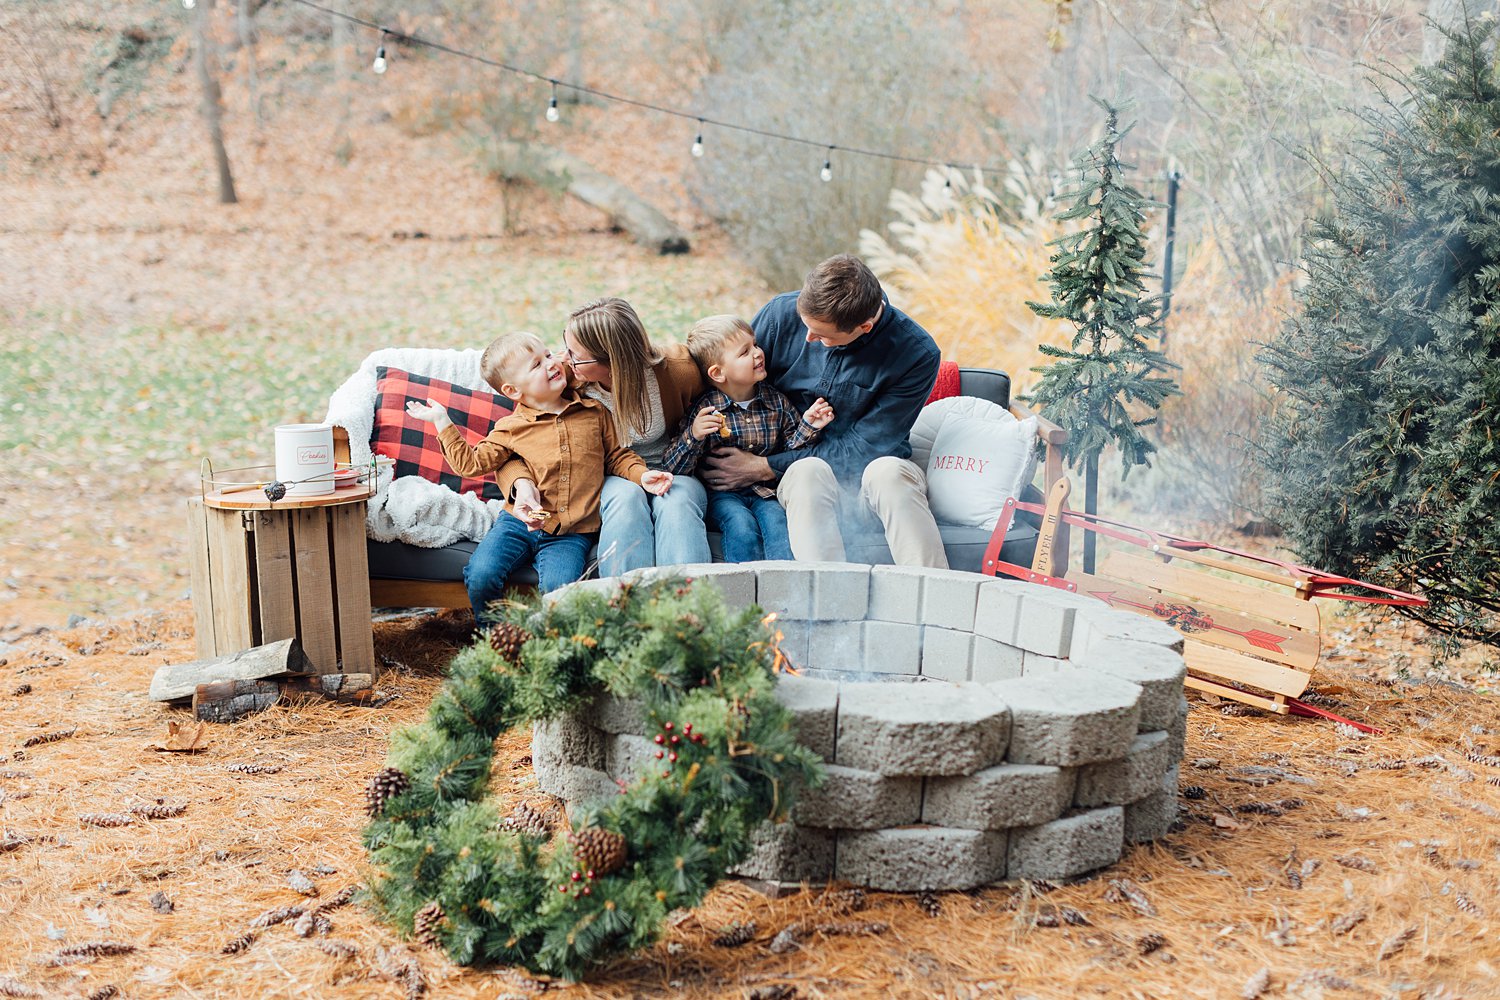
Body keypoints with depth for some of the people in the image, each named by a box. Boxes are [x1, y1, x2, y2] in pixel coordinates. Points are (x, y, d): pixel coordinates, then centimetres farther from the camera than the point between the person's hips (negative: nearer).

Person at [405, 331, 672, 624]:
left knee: (558, 587, -27)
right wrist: (442, 422, 2)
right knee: (481, 574, -21)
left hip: (571, 533, -1)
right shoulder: (511, 427, 6)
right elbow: (470, 462, 5)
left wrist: (642, 475, -3)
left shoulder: (595, 412, 9)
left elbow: (617, 455, 15)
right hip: (519, 523, 1)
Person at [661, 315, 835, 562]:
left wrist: (807, 426, -4)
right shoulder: (704, 410, -9)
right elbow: (673, 469, -11)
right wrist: (693, 436, -28)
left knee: (776, 521, -26)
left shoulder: (777, 402, 3)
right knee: (743, 526, -30)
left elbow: (788, 449, 14)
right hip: (721, 493, -3)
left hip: (764, 490, 3)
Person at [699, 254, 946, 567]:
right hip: (796, 469, 1)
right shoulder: (781, 313, -8)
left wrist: (764, 468, -15)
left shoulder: (917, 354, -16)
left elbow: (862, 449, -14)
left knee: (889, 472, -36)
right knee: (810, 471, -34)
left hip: (871, 466, -1)